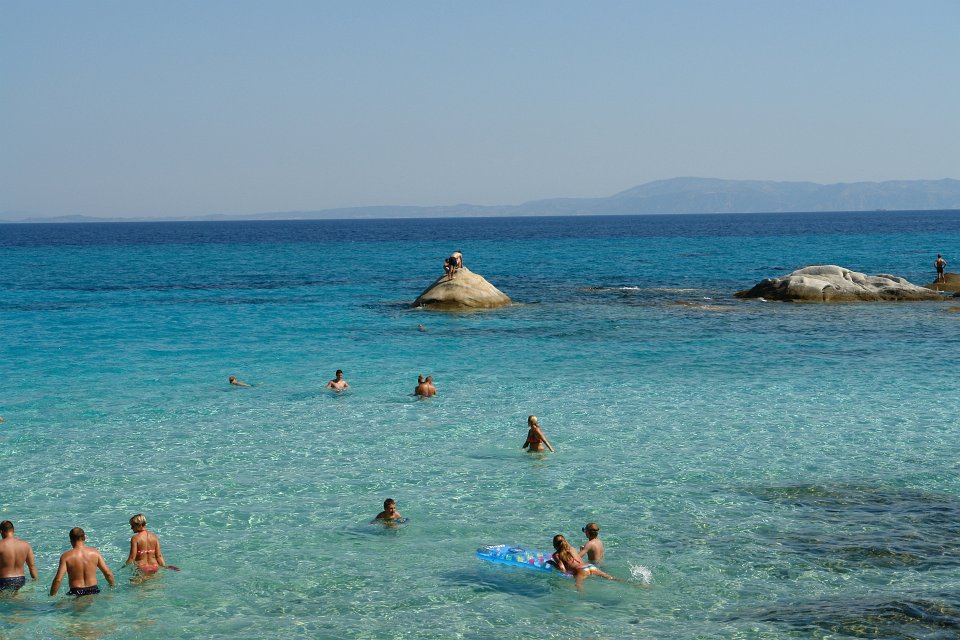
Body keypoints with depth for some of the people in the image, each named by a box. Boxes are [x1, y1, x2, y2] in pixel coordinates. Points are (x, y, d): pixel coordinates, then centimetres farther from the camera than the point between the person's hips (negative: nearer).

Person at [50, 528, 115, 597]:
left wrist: (51, 595, 0)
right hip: (93, 591, 3)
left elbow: (58, 580, -13)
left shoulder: (66, 557, -7)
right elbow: (108, 573, 4)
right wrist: (112, 586, 22)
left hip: (76, 593, -3)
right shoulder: (95, 553, 1)